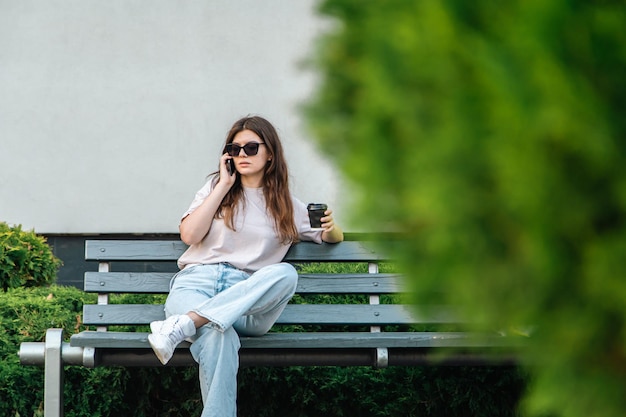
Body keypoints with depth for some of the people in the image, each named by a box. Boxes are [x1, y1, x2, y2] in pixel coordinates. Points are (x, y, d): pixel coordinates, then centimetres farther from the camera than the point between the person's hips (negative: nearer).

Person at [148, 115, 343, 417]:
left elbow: (334, 237, 28)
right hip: (196, 284, -2)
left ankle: (185, 324, -44)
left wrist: (331, 228, 3)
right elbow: (189, 235, 3)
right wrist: (224, 186, 3)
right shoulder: (216, 186, 17)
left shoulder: (287, 206, 19)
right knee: (219, 337, -40)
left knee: (286, 273, -35)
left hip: (247, 297, 2)